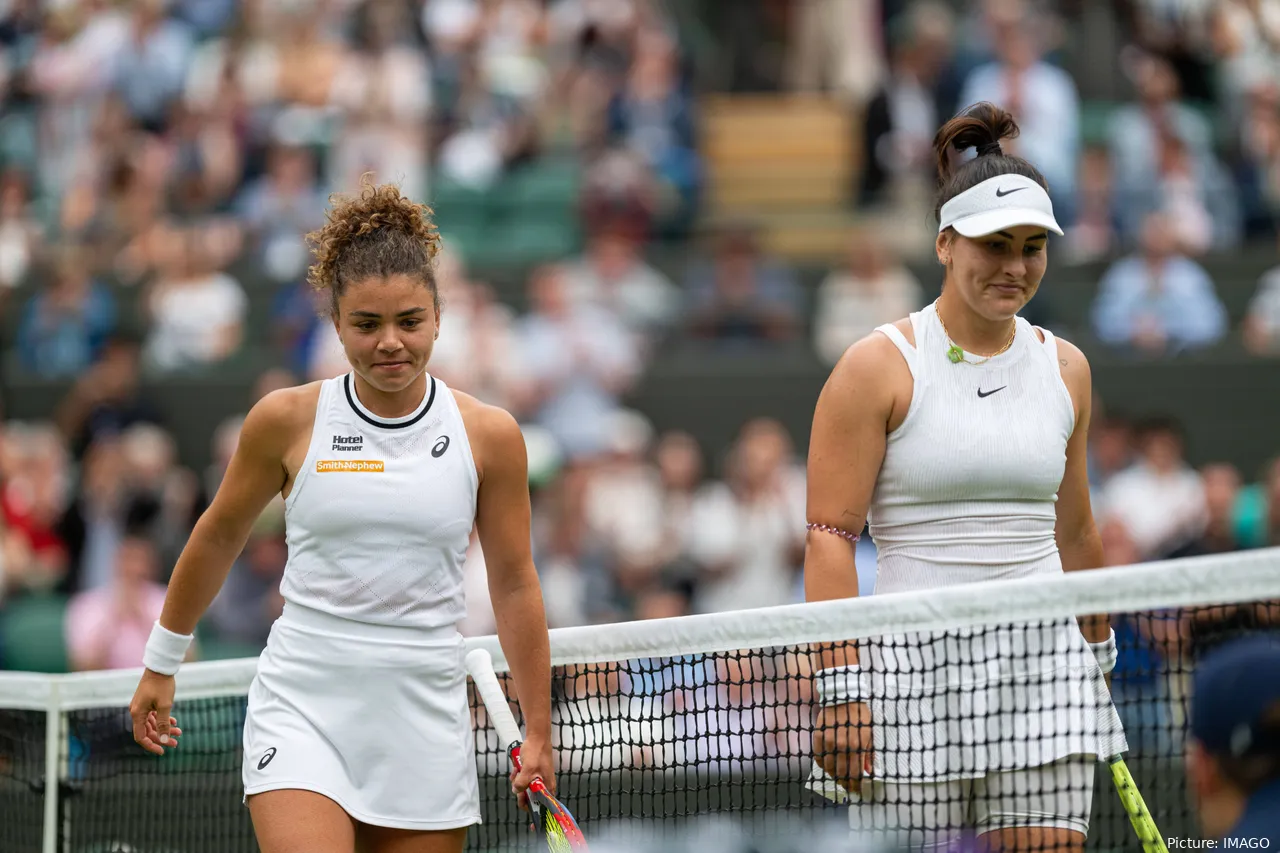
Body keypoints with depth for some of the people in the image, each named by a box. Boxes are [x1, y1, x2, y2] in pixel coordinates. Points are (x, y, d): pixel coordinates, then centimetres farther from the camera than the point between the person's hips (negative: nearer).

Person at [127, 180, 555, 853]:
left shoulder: (489, 436, 1)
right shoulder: (287, 420, -1)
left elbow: (514, 585, 8)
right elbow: (217, 538, 13)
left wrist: (538, 733, 9)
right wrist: (160, 665, 20)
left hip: (425, 716, 2)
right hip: (302, 707, -2)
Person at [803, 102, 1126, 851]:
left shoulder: (1065, 368, 11)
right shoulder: (880, 366, -3)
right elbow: (830, 535, -7)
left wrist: (1099, 651, 28)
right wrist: (839, 686, -15)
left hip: (1043, 658, 4)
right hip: (913, 665, -4)